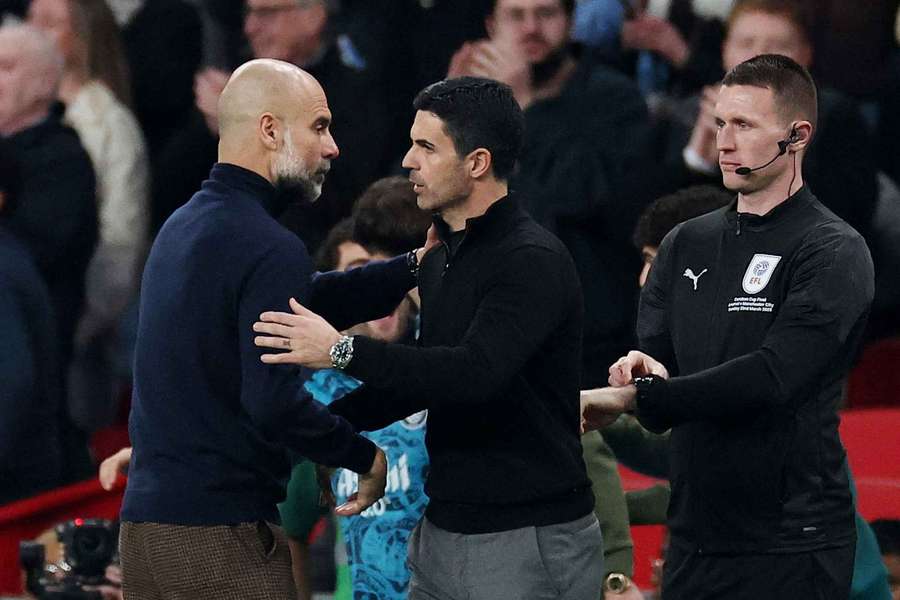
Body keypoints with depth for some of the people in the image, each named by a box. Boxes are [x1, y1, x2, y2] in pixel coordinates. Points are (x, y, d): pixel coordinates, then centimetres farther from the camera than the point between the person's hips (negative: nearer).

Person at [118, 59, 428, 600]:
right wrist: (365, 456, -8)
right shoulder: (270, 249, -15)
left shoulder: (185, 226, 15)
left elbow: (303, 302, 20)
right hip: (222, 535, -9)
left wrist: (415, 267, 15)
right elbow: (275, 404, -22)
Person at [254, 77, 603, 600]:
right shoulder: (441, 262, 14)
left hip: (529, 543, -9)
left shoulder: (532, 261, -16)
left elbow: (477, 373, -29)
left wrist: (343, 351, -28)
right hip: (444, 534, 9)